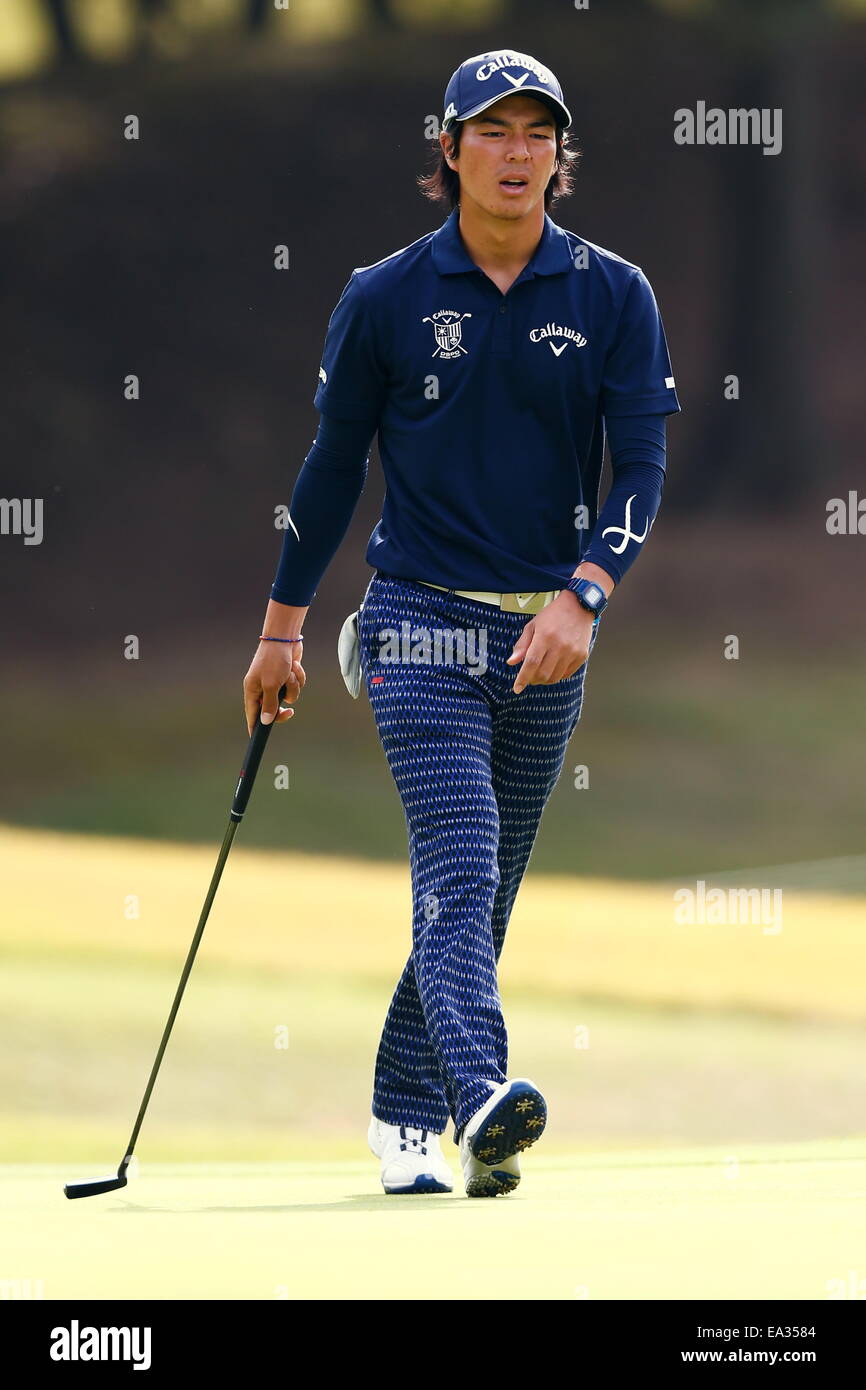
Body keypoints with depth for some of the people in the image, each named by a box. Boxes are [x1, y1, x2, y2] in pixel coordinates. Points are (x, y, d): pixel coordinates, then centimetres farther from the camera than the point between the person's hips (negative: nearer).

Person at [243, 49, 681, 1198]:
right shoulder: (385, 298, 0)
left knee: (486, 889, 9)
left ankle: (405, 1114, 23)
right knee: (458, 865, -19)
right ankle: (482, 1101, -37)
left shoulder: (614, 296, 2)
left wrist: (582, 595, -20)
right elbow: (335, 462, 8)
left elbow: (642, 465, -3)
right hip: (422, 622, -3)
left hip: (548, 637, 3)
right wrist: (284, 627, 11)